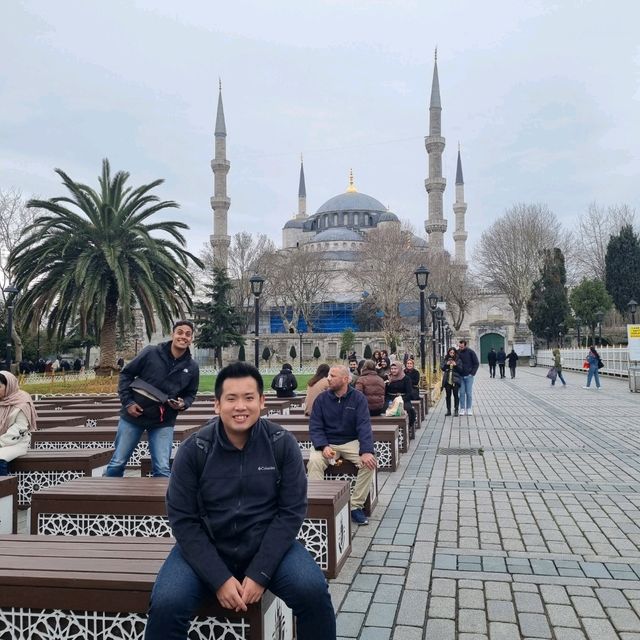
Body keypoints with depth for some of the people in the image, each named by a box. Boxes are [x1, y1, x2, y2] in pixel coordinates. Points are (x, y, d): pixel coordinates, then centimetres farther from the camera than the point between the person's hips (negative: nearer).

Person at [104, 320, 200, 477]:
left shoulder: (192, 367, -3)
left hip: (163, 423, 1)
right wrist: (128, 402, -10)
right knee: (117, 463, 9)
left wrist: (183, 404, -12)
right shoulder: (151, 352, -10)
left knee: (162, 469, -2)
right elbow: (126, 374, -2)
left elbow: (190, 394, 11)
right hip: (133, 416, -1)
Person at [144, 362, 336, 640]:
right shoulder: (193, 449, -10)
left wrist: (259, 574, -15)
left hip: (268, 546, 0)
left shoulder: (282, 444, -9)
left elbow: (291, 512, -8)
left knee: (313, 592, -24)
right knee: (166, 605, -25)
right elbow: (183, 520, -9)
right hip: (206, 548, 0)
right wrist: (219, 579, -16)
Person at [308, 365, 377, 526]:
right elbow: (315, 427, -6)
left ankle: (356, 506, -15)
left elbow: (364, 426, -14)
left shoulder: (358, 398, -4)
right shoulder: (321, 399, -2)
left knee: (369, 462, -27)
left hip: (351, 442, 0)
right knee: (314, 462, -30)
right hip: (327, 443, 0)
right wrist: (324, 446, -25)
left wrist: (366, 451, -30)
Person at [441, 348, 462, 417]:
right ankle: (448, 410, 15)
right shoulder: (445, 359, 8)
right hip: (447, 380, 2)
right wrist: (446, 364, -14)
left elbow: (460, 369, -1)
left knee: (456, 395, -5)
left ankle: (456, 411, 0)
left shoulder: (458, 360, 2)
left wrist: (455, 365, -17)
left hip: (455, 380, -2)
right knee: (448, 395, 7)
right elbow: (442, 368, 3)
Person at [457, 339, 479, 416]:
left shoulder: (471, 352, -6)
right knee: (462, 393, 2)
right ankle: (462, 409, 9)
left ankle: (469, 409, 12)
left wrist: (472, 373, -9)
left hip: (469, 376, -2)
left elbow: (476, 363, -2)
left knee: (469, 393, 3)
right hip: (460, 376, 2)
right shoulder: (457, 352, 1)